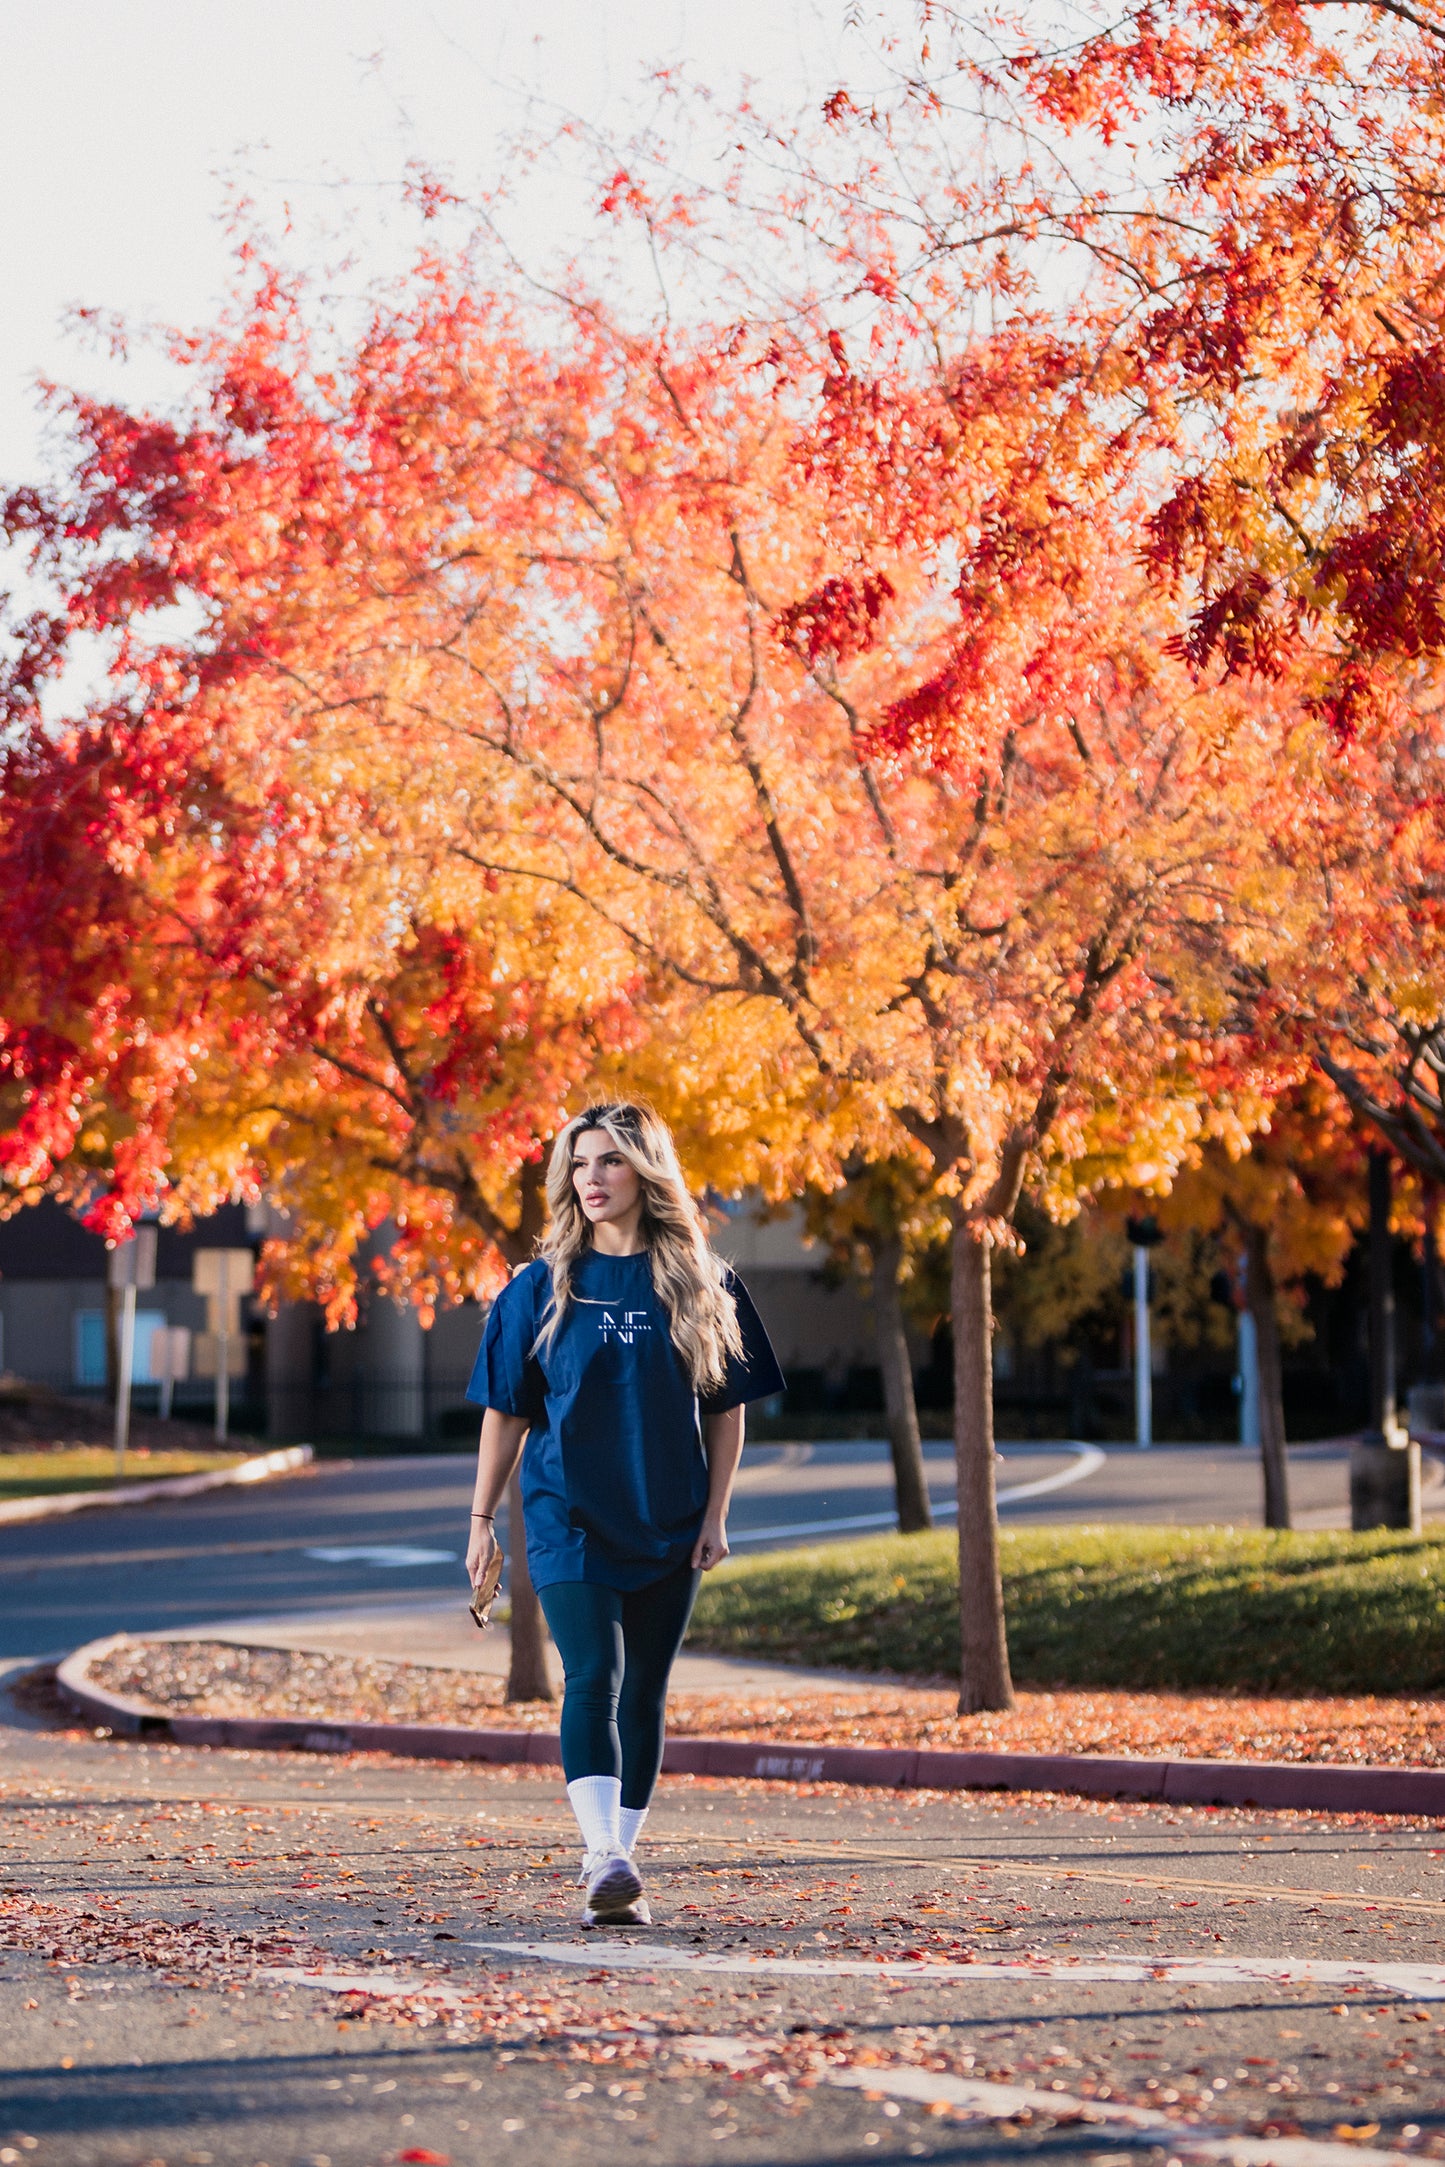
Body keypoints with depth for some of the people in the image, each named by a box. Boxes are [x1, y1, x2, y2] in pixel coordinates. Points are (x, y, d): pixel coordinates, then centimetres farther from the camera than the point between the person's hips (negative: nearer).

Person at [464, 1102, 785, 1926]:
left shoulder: (703, 1285, 3)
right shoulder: (544, 1287, 1)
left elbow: (727, 1408, 7)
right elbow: (507, 1411, 5)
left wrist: (716, 1515, 0)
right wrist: (482, 1520, 3)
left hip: (669, 1524, 2)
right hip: (569, 1519, -2)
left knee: (644, 1695, 7)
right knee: (593, 1678, -17)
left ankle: (620, 1865, 17)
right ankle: (604, 1858, -27)